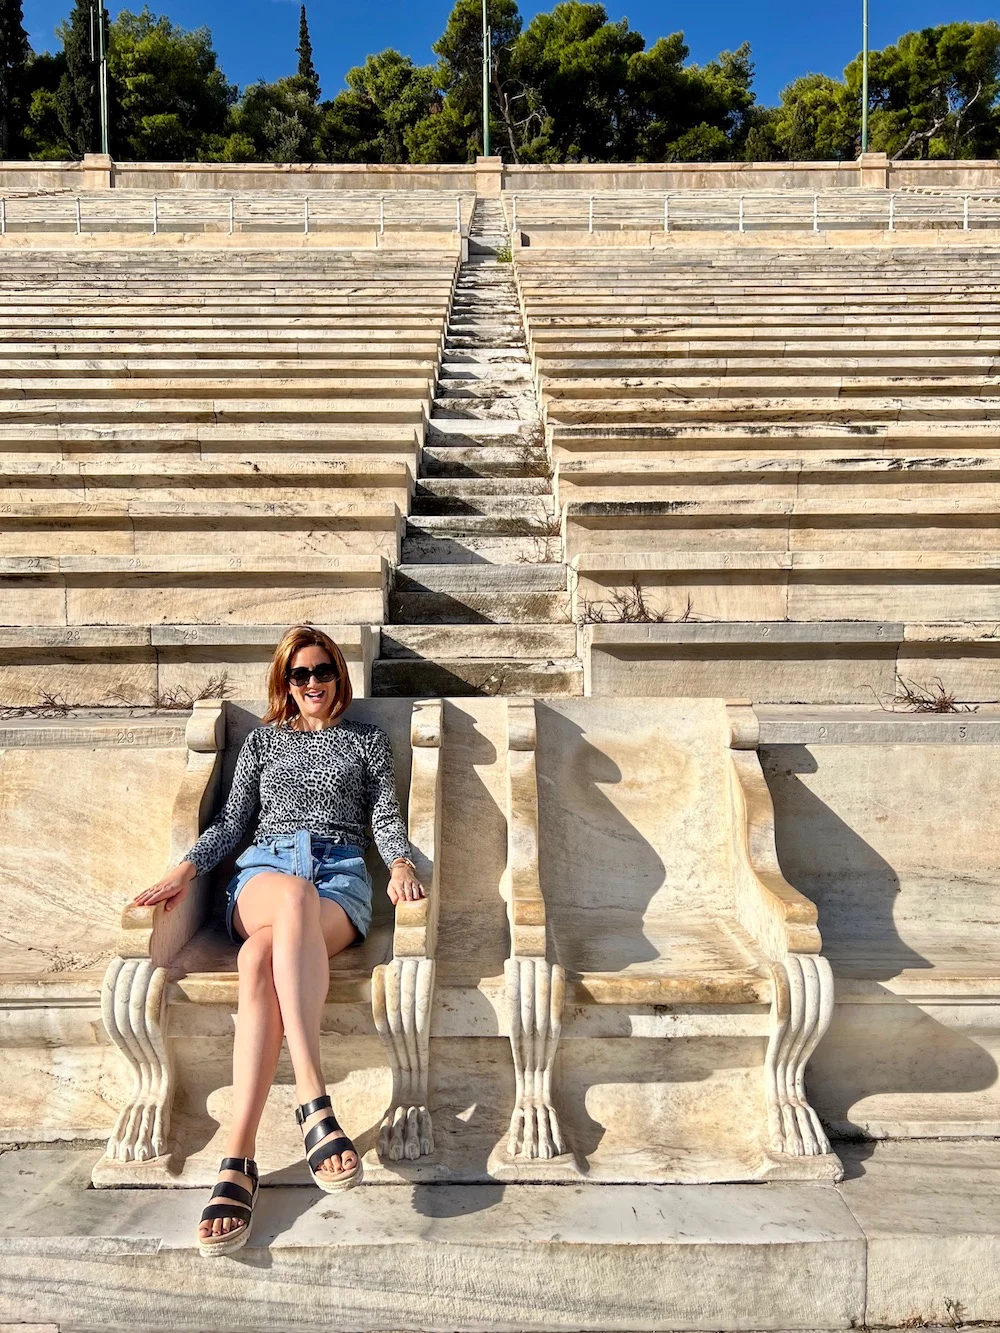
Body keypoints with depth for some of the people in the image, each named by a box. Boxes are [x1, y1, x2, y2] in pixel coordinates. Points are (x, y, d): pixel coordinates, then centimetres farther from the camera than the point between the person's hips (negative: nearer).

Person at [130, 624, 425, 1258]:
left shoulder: (367, 740, 22)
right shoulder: (263, 740, 25)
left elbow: (385, 815, 12)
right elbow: (232, 818, 18)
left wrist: (401, 863, -9)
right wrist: (185, 869, 1)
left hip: (342, 874, 0)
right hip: (264, 870, 1)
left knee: (260, 957, -37)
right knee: (296, 898, -42)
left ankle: (239, 1162, -44)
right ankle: (315, 1101, -49)